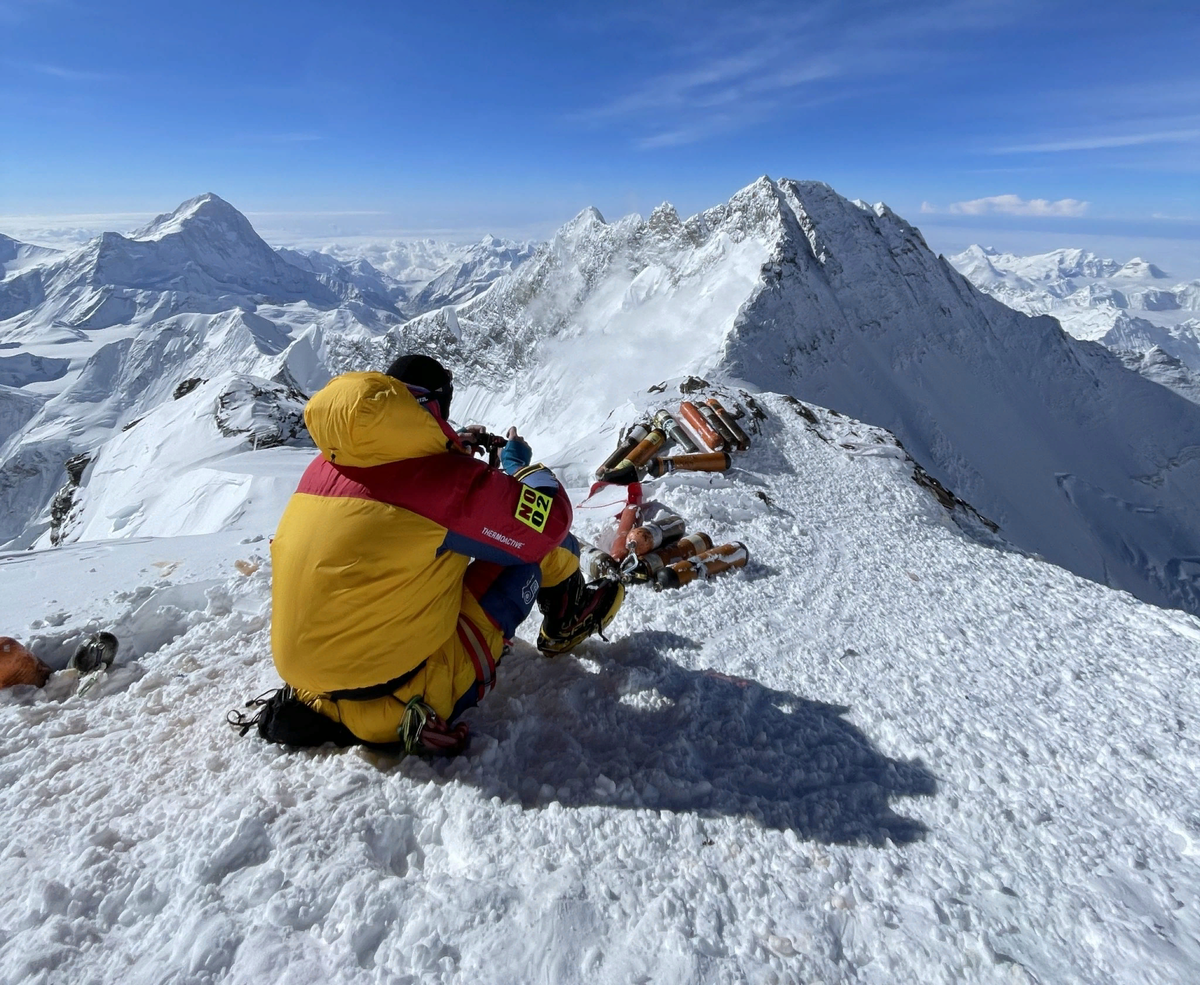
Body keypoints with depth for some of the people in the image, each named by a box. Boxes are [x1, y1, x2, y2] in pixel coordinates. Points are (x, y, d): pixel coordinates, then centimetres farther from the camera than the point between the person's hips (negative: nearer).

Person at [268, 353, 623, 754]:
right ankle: (566, 622, 30)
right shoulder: (451, 481, -19)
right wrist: (517, 461, 11)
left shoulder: (323, 467, 2)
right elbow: (550, 519, -7)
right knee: (535, 538, 3)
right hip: (411, 700, -7)